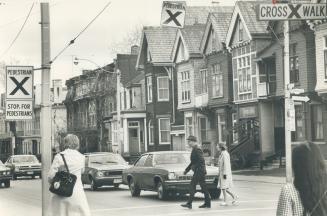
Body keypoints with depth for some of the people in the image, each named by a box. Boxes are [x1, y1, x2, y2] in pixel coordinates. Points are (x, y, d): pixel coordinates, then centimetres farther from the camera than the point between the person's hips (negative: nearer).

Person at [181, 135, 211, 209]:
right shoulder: (194, 150, 18)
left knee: (192, 186, -9)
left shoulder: (197, 150, -14)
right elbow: (193, 162, 26)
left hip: (199, 172, -10)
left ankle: (189, 203, -10)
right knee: (203, 187, 10)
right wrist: (187, 170, 24)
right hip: (198, 172, 10)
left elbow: (201, 161, -21)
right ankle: (207, 203, 13)